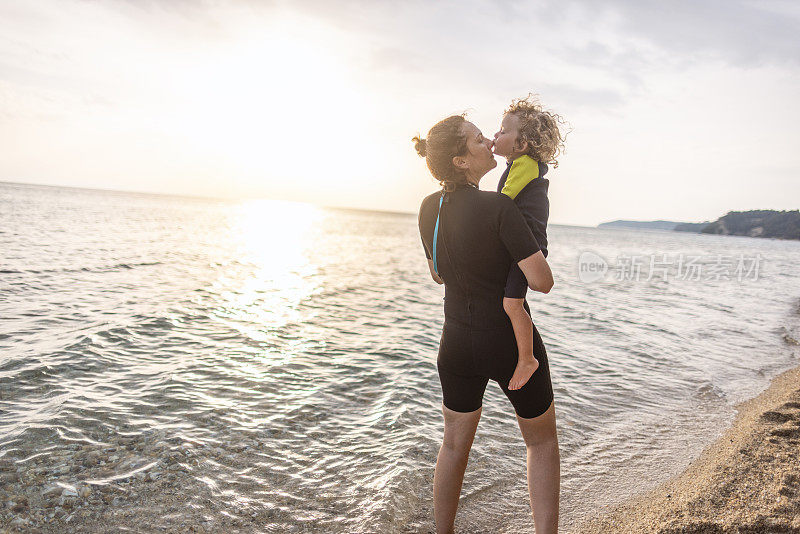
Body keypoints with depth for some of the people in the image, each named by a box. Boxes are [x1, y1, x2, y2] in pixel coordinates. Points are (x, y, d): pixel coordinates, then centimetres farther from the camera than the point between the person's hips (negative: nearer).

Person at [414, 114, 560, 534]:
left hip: (457, 342, 5)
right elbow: (542, 281, -21)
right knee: (541, 441, 20)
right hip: (512, 343, -5)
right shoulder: (498, 206, -21)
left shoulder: (429, 208, -2)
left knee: (454, 443, 23)